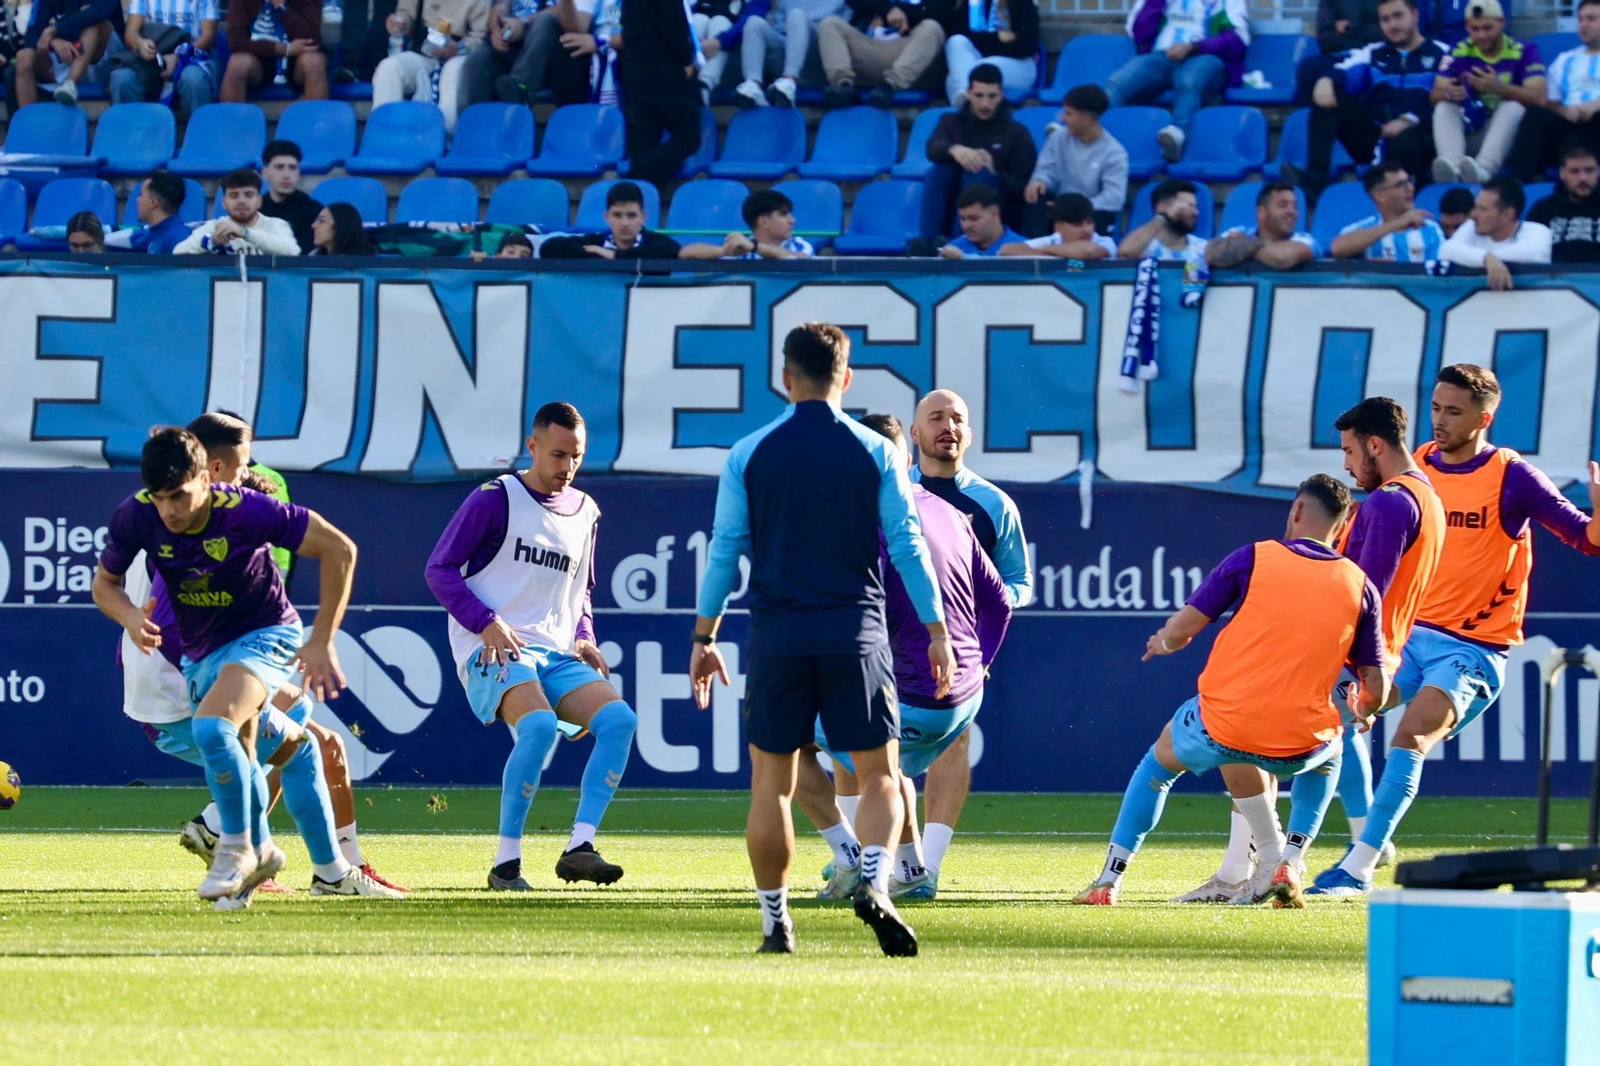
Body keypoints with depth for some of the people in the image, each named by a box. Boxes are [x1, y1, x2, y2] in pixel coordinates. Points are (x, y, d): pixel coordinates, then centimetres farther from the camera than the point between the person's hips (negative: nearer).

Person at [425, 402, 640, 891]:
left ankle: (579, 848, -21)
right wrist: (487, 623, -16)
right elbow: (440, 569, -4)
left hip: (557, 655, 6)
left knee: (619, 719, -19)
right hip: (493, 650, -6)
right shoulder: (494, 499, -3)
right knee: (539, 724, -33)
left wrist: (584, 639, 11)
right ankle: (506, 862, -25)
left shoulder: (585, 513, 16)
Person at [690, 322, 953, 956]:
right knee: (879, 775, 3)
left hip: (776, 637, 1)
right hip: (855, 636, -1)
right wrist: (937, 632, 9)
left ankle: (775, 921, 7)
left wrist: (704, 637, 13)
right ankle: (873, 883, -22)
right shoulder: (875, 453, 1)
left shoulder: (748, 455, 2)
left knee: (771, 781, 9)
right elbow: (908, 546, 1)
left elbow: (724, 550, 5)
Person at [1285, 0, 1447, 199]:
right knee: (1328, 96, -12)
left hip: (1417, 137, -5)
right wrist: (1326, 80, -20)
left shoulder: (1441, 56, 6)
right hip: (1373, 138, 5)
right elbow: (1343, 72, 3)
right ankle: (1315, 177, -26)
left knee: (1404, 144, -40)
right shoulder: (1373, 54, 21)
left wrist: (1410, 121, -22)